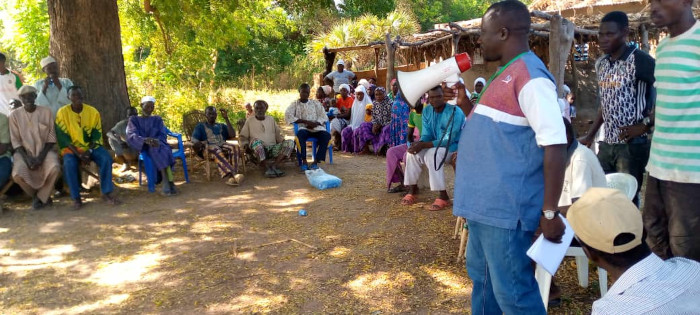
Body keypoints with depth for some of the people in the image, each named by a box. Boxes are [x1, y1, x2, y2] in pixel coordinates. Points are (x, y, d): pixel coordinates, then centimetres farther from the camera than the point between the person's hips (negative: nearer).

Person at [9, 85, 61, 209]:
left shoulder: (46, 112, -1)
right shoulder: (15, 115, 0)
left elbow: (51, 139, -1)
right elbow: (16, 142, 0)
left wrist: (41, 157, -14)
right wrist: (27, 158, -16)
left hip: (45, 151, 0)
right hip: (24, 152, 1)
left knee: (55, 169, -32)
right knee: (17, 175, -29)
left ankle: (41, 196, -3)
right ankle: (43, 195, 2)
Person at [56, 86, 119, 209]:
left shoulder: (93, 111, -2)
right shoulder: (63, 112, -8)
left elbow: (96, 136, -1)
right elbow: (63, 138, -9)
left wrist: (88, 152, -17)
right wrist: (79, 154, -20)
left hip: (90, 146, 2)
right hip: (71, 148, -2)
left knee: (106, 158, -26)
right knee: (69, 163, -33)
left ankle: (106, 192, -16)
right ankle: (76, 198, -20)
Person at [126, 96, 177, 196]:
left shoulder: (158, 119, 21)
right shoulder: (133, 119, 13)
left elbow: (163, 135, 7)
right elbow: (131, 136, -5)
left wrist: (157, 141, -18)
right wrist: (145, 140, -26)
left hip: (158, 145, 2)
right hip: (143, 147, -2)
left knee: (163, 151, -35)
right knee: (158, 151, -36)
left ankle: (167, 185, -45)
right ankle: (170, 183, -45)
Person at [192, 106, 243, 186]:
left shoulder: (222, 126, 31)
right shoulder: (200, 126, 25)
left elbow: (232, 135, 13)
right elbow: (194, 139, 9)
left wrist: (226, 118, 11)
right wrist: (197, 143, -14)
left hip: (223, 145, 3)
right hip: (208, 147, -3)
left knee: (235, 148, -33)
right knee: (217, 151, -41)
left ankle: (228, 176, -52)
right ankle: (233, 174, -60)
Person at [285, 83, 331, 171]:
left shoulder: (316, 103, 21)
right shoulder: (294, 104, 14)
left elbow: (324, 117, 12)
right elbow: (288, 117, -4)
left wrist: (316, 123, -11)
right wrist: (305, 121, -12)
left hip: (316, 127, 2)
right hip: (303, 128, -2)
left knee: (326, 135, -30)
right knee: (300, 134, -39)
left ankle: (316, 161, -30)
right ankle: (304, 161, -32)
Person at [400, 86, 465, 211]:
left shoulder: (455, 112, -22)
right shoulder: (427, 111, 0)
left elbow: (449, 140, -26)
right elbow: (426, 134, 1)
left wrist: (423, 145, -31)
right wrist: (420, 143, -23)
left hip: (454, 145, -7)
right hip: (436, 145, 7)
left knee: (431, 154, -33)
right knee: (412, 152, -14)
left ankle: (443, 196, -29)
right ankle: (412, 189, -2)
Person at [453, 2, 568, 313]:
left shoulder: (530, 77, -16)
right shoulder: (504, 75, 15)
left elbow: (555, 146, -21)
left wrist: (549, 213, -20)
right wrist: (465, 103, 12)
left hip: (506, 208, -10)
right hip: (484, 204, 10)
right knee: (481, 277, 22)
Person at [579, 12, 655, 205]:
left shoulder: (640, 61, -12)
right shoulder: (600, 64, 10)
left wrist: (645, 125, -17)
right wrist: (590, 136, 16)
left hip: (632, 144, -7)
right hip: (606, 143, 7)